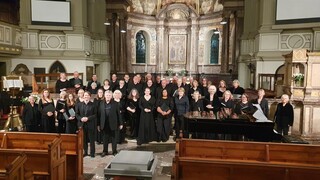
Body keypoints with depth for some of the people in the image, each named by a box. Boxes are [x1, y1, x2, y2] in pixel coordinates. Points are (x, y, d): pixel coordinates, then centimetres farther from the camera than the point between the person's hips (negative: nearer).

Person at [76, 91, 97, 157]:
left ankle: (92, 153, 14)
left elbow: (95, 115, -4)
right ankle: (85, 152, 22)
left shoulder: (93, 105, -3)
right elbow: (77, 114, 8)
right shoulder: (79, 104, 7)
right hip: (82, 124, 3)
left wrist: (88, 118, -16)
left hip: (90, 124, -3)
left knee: (91, 139, 4)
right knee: (84, 139, 9)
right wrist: (81, 118, -10)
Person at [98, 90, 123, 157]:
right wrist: (98, 124, 2)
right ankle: (105, 151, 27)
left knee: (114, 139, 8)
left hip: (113, 124, -2)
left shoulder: (115, 104, -4)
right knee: (105, 139, 12)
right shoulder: (101, 103, 3)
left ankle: (114, 151, 22)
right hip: (104, 124, 2)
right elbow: (99, 114, 3)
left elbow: (118, 114, -3)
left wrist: (120, 124, -3)